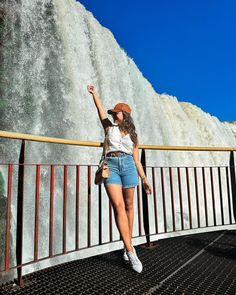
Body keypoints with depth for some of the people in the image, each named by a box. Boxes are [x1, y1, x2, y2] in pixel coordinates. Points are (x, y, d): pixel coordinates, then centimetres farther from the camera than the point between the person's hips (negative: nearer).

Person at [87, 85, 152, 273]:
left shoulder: (132, 135, 18)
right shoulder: (110, 127, 19)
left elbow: (136, 159, 15)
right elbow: (100, 110, 17)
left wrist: (144, 178, 11)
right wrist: (94, 94, 20)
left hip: (128, 165, 1)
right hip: (111, 165, -1)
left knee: (129, 206, 5)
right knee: (118, 206, -13)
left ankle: (128, 245, 20)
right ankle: (130, 251, -11)